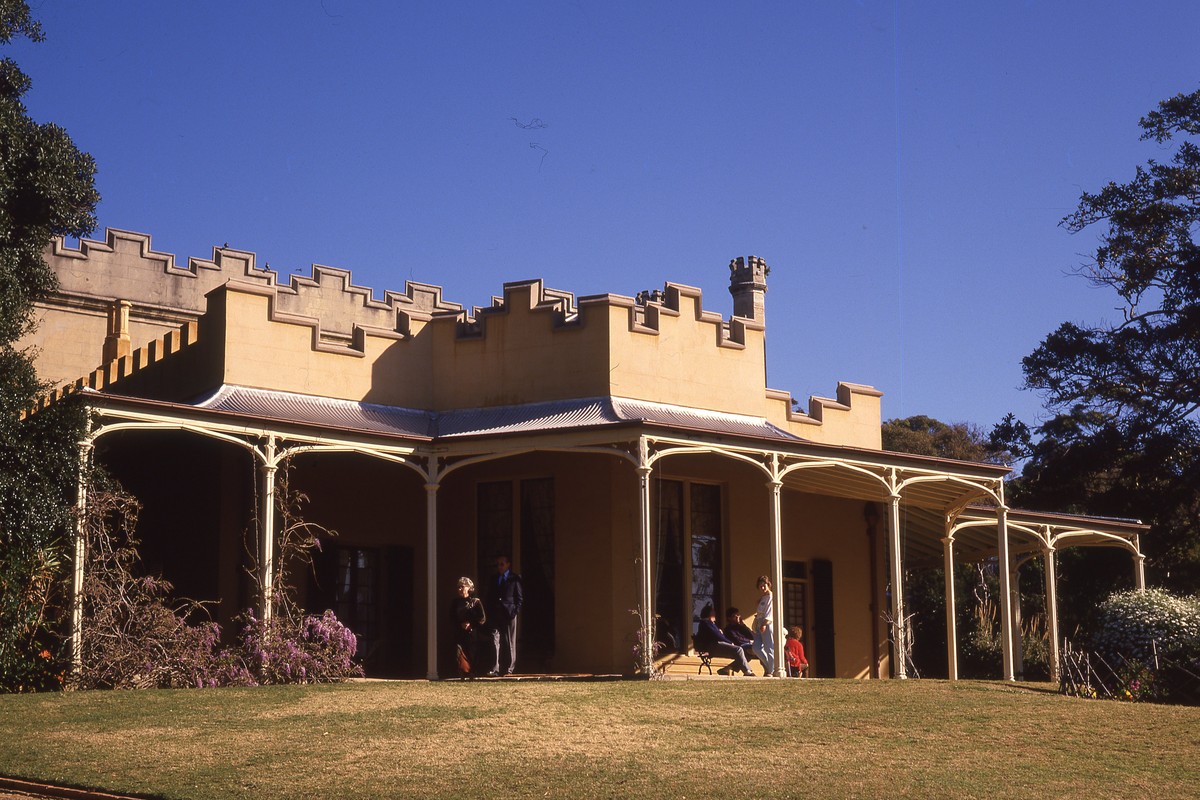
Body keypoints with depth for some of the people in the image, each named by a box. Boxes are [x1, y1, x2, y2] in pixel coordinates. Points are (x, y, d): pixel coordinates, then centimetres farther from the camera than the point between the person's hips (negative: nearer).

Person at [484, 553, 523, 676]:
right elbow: (489, 599, 19)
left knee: (509, 642, 1)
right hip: (495, 615, 3)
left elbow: (520, 597, 3)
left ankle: (508, 668, 7)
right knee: (495, 640, -8)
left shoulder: (515, 579, 5)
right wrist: (489, 613, 6)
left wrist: (515, 611, -8)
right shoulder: (493, 580, 18)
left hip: (509, 614, -3)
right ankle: (495, 669, -13)